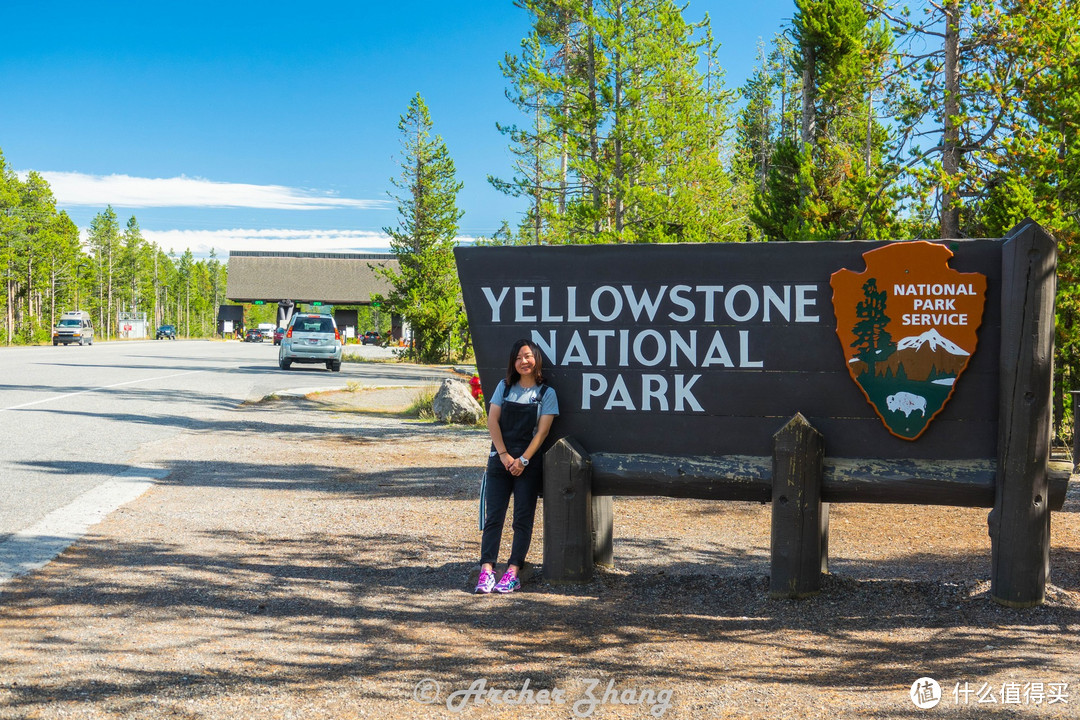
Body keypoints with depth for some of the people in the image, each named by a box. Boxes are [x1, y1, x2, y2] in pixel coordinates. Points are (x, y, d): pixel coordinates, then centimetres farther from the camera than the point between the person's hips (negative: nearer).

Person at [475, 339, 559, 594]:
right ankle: (486, 569, -8)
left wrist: (523, 460, -12)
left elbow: (542, 431, -4)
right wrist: (504, 455, -9)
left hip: (529, 464, -2)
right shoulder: (504, 387, 9)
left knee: (523, 518, -2)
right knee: (493, 515, -4)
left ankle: (513, 571, -2)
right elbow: (492, 421, 2)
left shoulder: (546, 393, 2)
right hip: (500, 460, 2)